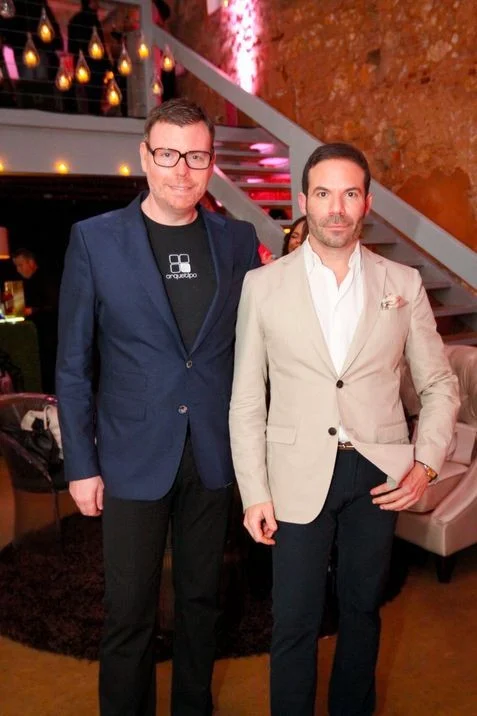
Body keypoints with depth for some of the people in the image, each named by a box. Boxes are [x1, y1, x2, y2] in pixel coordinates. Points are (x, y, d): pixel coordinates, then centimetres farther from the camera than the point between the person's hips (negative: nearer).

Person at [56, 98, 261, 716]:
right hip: (134, 456, -2)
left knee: (200, 596, 19)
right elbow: (72, 365, -3)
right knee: (129, 613, 9)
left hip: (213, 454, 3)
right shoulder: (93, 239, -6)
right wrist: (80, 464, -4)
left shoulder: (238, 240, 2)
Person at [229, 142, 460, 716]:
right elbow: (246, 400, -1)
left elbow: (439, 384, 8)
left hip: (379, 473, 2)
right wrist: (254, 492, -4)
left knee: (362, 610, 19)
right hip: (299, 475, -2)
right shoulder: (262, 285, -2)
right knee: (294, 623, 7)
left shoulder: (403, 283, 2)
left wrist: (427, 461, -4)